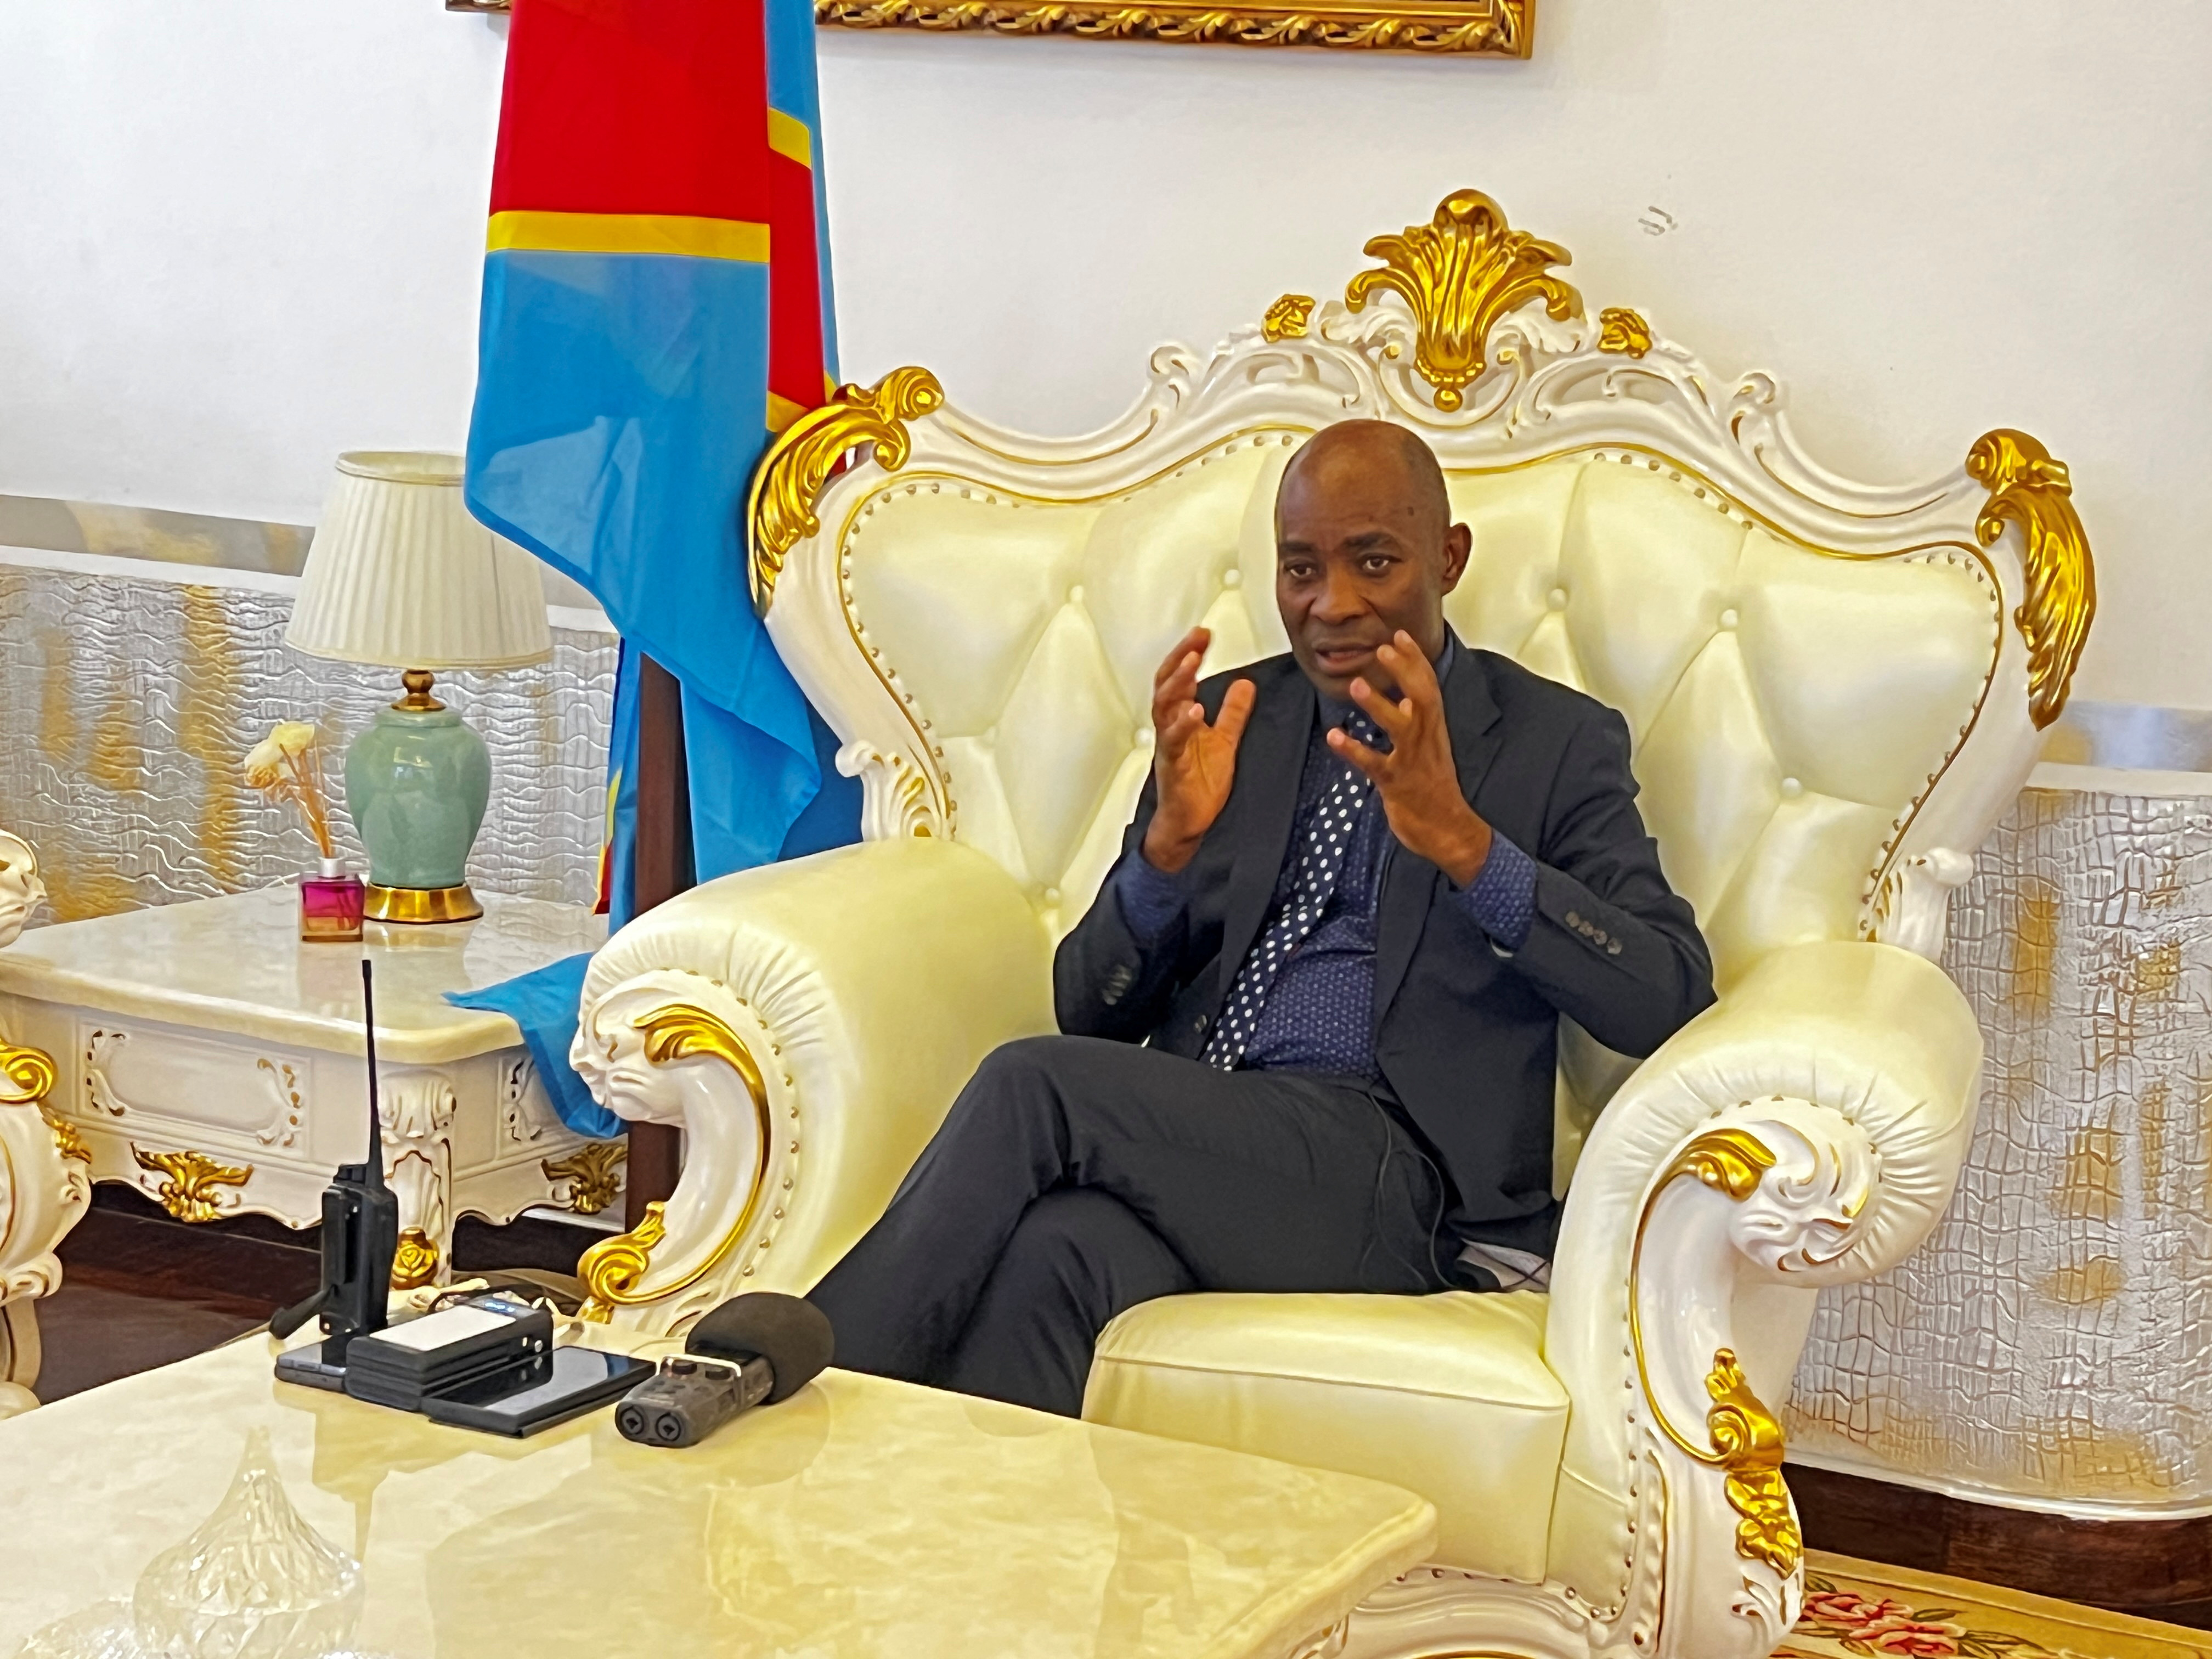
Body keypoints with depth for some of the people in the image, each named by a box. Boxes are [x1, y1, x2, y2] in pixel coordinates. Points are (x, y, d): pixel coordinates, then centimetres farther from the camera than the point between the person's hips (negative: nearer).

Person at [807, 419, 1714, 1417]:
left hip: (1391, 1174, -3)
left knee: (1034, 1084, -28)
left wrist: (1459, 839, -18)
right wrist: (1171, 838, -5)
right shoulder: (1227, 719, 18)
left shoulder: (1557, 743, 8)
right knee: (1058, 1253, -35)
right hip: (1183, 1136, 3)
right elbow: (1090, 1013, 15)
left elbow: (1669, 1001, -7)